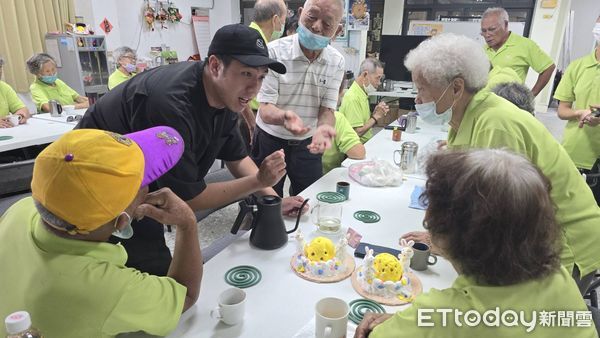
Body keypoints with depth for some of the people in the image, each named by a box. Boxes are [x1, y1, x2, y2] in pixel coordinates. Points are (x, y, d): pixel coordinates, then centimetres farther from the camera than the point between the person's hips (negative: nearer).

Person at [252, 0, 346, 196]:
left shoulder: (336, 62, -6)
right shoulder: (274, 52, -18)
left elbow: (327, 109, -8)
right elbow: (266, 110, -20)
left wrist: (324, 128, -32)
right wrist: (284, 116, -43)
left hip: (308, 143, 3)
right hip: (270, 140, -3)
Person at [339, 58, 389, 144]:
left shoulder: (363, 94, 14)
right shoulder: (352, 98, -18)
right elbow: (358, 132, -21)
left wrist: (375, 113, 1)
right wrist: (376, 116, -10)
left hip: (367, 142, 10)